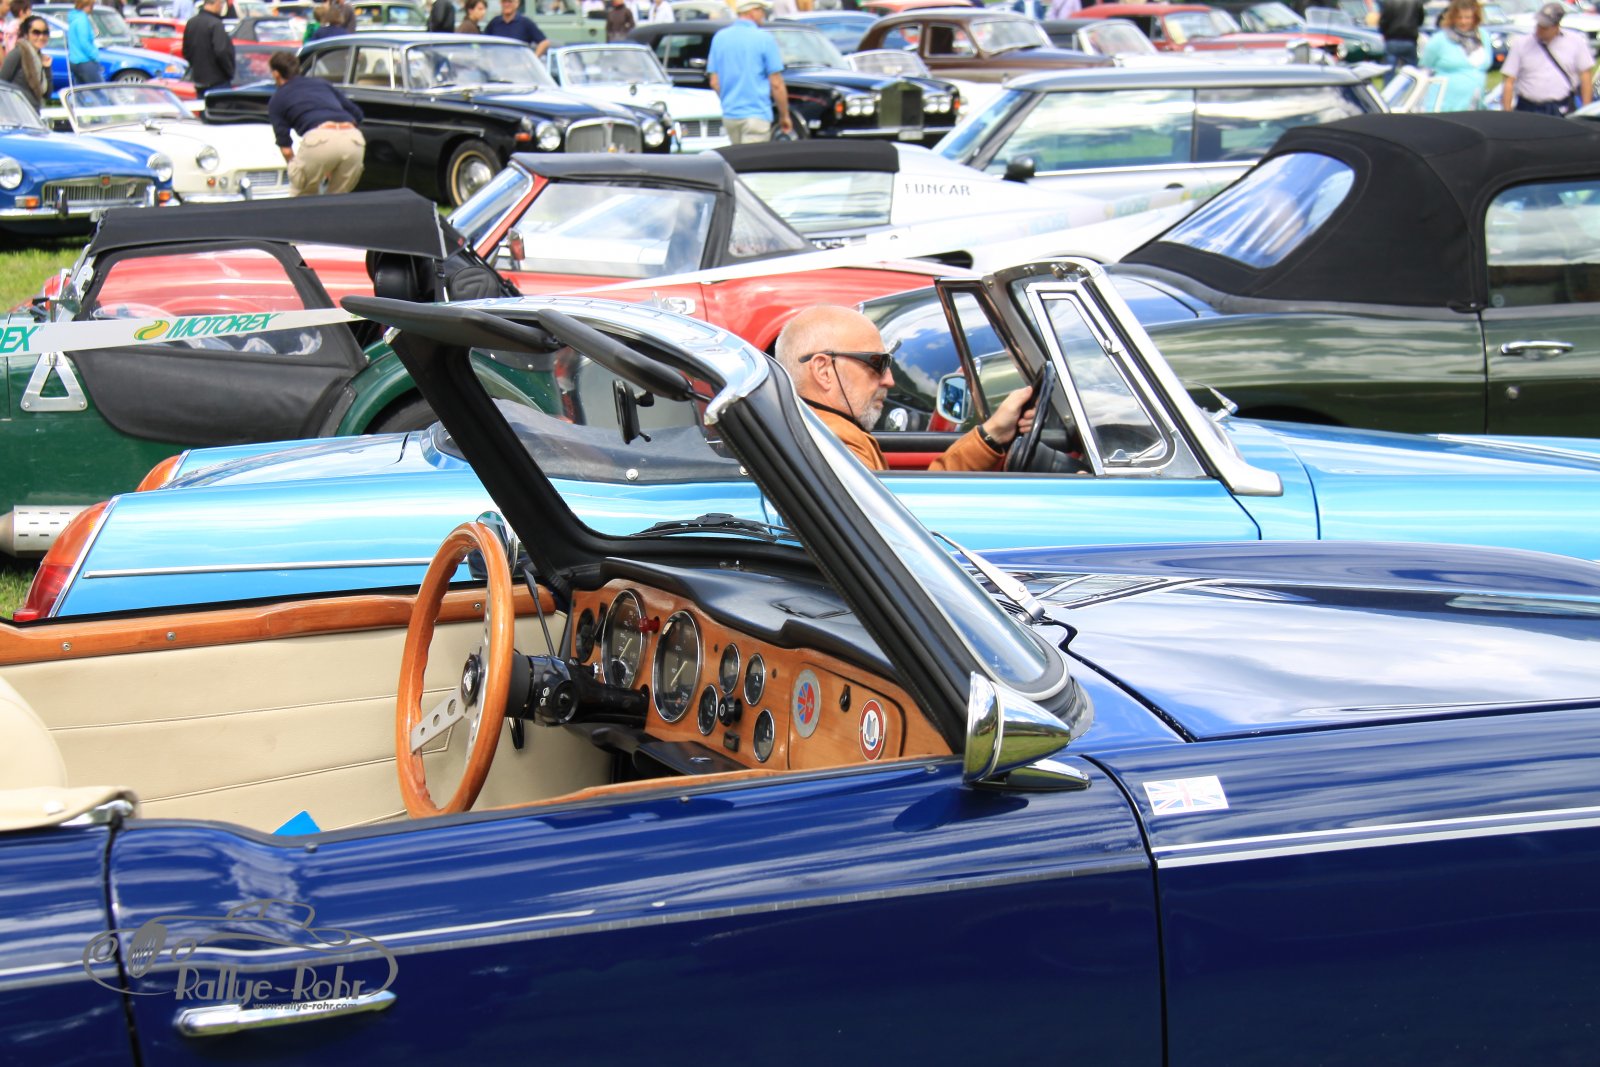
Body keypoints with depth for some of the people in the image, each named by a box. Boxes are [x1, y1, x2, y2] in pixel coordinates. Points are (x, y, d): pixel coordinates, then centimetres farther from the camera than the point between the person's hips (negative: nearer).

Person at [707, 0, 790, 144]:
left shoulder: (720, 37, 6)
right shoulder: (764, 39, -9)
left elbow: (714, 83, 8)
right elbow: (776, 84, -9)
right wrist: (784, 116, 2)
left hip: (729, 115, 6)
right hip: (757, 115, -6)